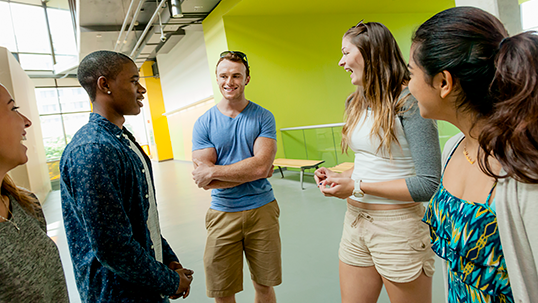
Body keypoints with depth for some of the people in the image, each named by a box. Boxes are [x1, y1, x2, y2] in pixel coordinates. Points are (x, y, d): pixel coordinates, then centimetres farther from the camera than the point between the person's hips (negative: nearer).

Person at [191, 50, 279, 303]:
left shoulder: (263, 117, -1)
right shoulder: (203, 123, 0)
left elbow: (262, 166, -15)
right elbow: (204, 181, -8)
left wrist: (213, 171, -15)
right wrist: (249, 169, -12)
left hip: (262, 209, 0)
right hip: (222, 214, 1)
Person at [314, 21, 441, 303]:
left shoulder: (409, 101, -15)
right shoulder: (356, 103, 9)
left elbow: (429, 184, -19)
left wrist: (357, 187, -19)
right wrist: (339, 176, 0)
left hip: (399, 226, -7)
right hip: (356, 221, 7)